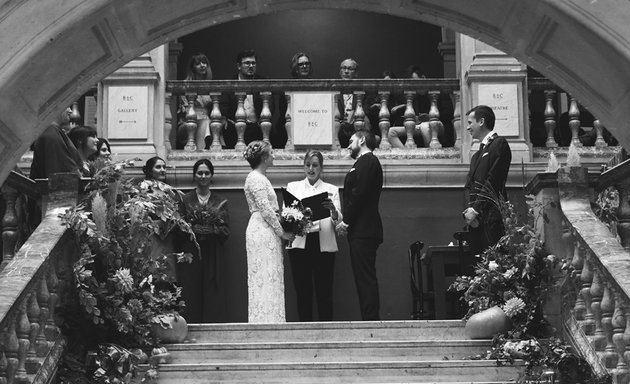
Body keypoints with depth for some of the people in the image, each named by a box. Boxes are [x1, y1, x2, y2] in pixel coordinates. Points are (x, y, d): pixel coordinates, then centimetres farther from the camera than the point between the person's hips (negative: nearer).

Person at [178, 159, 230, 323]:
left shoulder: (220, 202, 11)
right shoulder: (185, 200, 7)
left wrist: (211, 230, -13)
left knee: (212, 295, -4)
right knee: (191, 295, -5)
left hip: (212, 255, 1)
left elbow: (226, 231, 4)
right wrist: (195, 230, -15)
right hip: (190, 254, -1)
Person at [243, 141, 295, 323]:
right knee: (266, 278, -9)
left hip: (267, 231, 10)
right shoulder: (255, 178, -12)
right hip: (261, 231, -10)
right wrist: (282, 232, -11)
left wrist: (280, 231, 13)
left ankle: (264, 321, 10)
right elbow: (266, 210, -17)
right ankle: (266, 320, -7)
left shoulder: (261, 178, 19)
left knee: (270, 279, 9)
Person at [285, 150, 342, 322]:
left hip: (324, 245, 0)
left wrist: (333, 211, -21)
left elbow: (338, 221, 1)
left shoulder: (331, 189, 13)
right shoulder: (293, 187, 15)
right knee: (303, 291, -1)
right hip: (299, 244, 0)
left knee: (324, 291, -3)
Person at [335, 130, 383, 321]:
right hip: (361, 230, 10)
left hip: (363, 231, -10)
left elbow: (359, 194, -17)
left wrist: (346, 220, -13)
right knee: (364, 278, 8)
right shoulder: (364, 162, 24)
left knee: (366, 278, -11)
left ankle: (371, 318, -12)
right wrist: (345, 220, 10)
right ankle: (369, 319, 10)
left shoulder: (367, 161, -7)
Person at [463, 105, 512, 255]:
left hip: (491, 217, -8)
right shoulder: (478, 152, 23)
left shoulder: (499, 144, -4)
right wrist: (470, 209, -1)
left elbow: (493, 181, -13)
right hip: (477, 217, 8)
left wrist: (475, 210, -14)